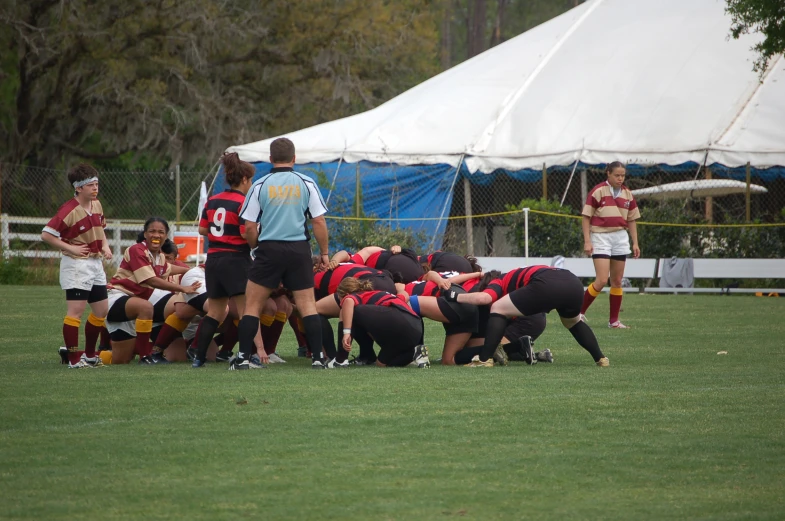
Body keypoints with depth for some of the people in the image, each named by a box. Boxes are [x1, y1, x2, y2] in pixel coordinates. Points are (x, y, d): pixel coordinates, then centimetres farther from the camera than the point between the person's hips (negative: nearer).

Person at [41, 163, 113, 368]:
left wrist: (105, 245, 7)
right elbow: (46, 235, -19)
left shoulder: (97, 205, 7)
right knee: (76, 310, -9)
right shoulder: (68, 211, -18)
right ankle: (73, 359, -6)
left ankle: (90, 355, 25)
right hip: (76, 265, -9)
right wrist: (70, 248, -19)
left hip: (96, 264, 9)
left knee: (101, 310, 12)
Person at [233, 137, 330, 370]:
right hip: (299, 250, 1)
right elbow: (319, 221, 1)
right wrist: (324, 252, 11)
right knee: (307, 305, 5)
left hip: (269, 249, -1)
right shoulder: (306, 184, 2)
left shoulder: (260, 185, 1)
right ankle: (318, 357, -1)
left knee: (252, 305, 6)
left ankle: (243, 357, 0)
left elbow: (250, 227, 1)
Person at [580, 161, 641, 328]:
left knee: (617, 281, 6)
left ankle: (614, 320, 11)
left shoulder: (627, 194, 8)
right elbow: (586, 216, -6)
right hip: (601, 237, -5)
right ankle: (580, 312, 1)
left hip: (620, 238, 5)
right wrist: (587, 241, -12)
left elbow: (631, 220, 15)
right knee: (602, 280, -14)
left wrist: (635, 243, 9)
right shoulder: (598, 191, -7)